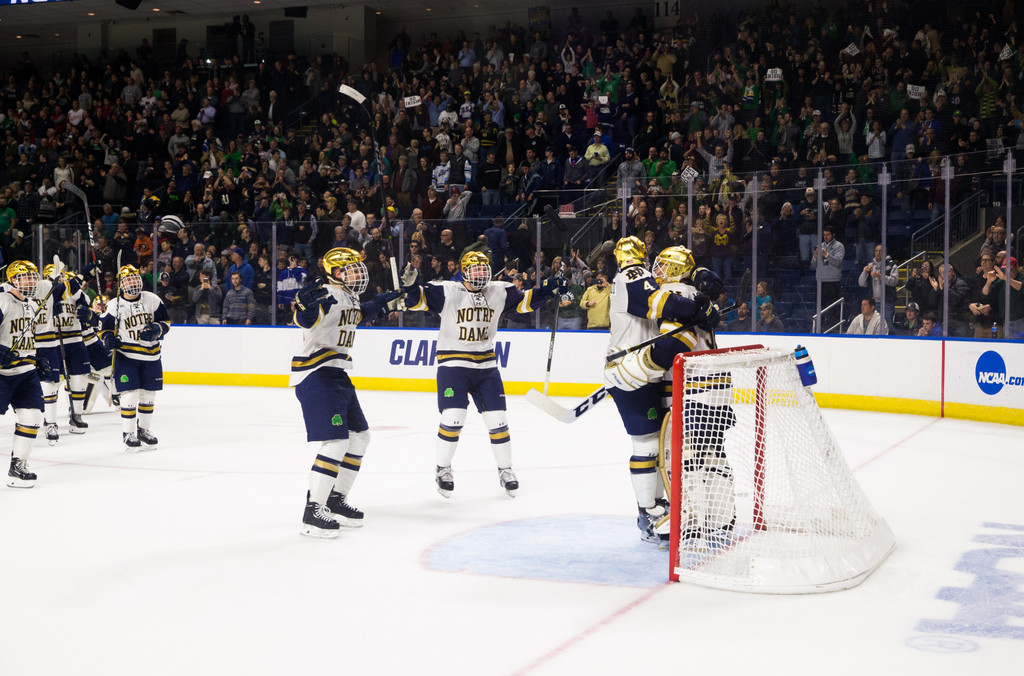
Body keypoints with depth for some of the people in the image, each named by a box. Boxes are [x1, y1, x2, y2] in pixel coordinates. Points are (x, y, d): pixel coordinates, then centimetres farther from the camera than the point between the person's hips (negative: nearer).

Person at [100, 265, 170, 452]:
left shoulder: (152, 300, 0)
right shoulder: (114, 305, -4)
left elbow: (166, 322, 4)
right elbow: (105, 327, 5)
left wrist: (156, 330, -16)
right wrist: (109, 339, -16)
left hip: (150, 356, 3)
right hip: (126, 356, -3)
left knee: (149, 395, 11)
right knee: (130, 395, -9)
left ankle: (145, 430, 29)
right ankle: (128, 433, 3)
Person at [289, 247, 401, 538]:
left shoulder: (349, 296, 13)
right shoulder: (328, 294, -17)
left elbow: (358, 314, 36)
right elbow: (305, 320, -35)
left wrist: (384, 301, 33)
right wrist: (305, 303, -53)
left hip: (336, 373, 11)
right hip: (314, 374, -11)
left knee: (360, 436, 15)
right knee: (336, 441, -17)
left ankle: (336, 500, 25)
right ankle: (313, 512, -12)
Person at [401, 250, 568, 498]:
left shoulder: (499, 291, 4)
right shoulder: (447, 291, -9)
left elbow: (524, 301, 13)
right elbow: (418, 300, -14)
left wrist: (549, 290, 1)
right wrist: (410, 285, -34)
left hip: (486, 365, 4)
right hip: (453, 363, -4)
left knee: (497, 419, 4)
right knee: (453, 418, -13)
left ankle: (505, 470, 22)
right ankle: (443, 469, 8)